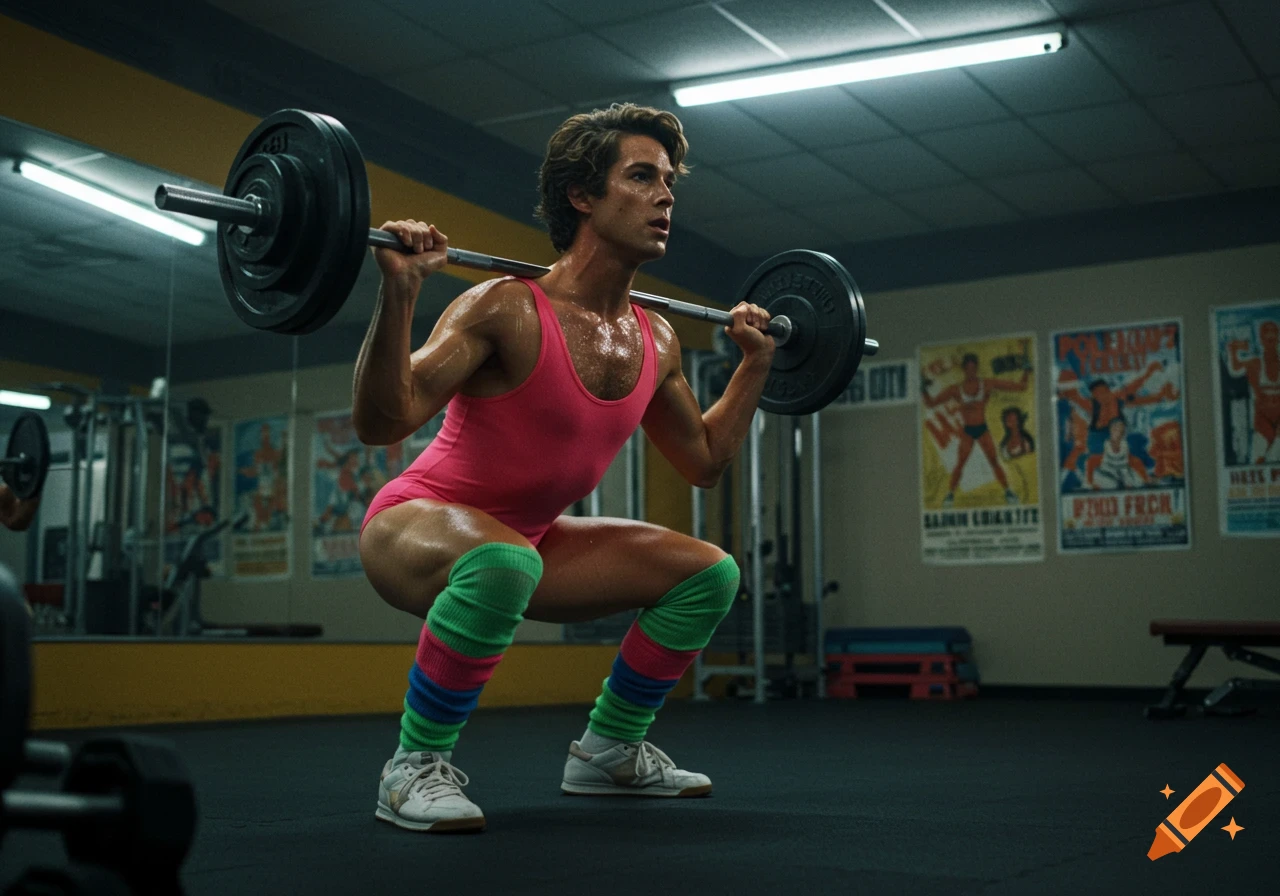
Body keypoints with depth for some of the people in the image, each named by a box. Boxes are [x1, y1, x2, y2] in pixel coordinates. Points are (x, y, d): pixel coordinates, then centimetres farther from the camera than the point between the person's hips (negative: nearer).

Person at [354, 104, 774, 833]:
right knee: (503, 561, -42)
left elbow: (705, 460, 14)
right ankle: (417, 765, -20)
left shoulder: (656, 342, -1)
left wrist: (756, 361, 12)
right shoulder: (508, 310, -23)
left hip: (529, 541, 8)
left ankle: (609, 752, 17)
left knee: (708, 574, 4)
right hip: (415, 526, -7)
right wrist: (399, 293, -39)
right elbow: (382, 422, -29)